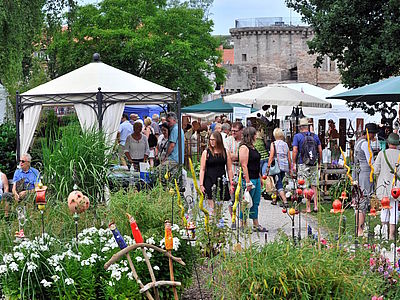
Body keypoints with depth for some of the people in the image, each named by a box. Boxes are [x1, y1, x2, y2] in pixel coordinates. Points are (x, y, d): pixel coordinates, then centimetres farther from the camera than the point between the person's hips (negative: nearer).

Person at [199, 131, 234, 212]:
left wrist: (231, 184, 4)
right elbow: (202, 170, 0)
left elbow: (229, 169, 9)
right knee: (211, 206, -7)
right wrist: (201, 185, -7)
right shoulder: (206, 152, 1)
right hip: (209, 182, -2)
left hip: (222, 182, 2)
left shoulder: (225, 152, 6)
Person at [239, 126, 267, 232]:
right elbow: (244, 165, -19)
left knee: (255, 202, 13)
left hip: (256, 178, 10)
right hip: (249, 179, -10)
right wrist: (247, 182, -22)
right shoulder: (244, 147, -14)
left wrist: (260, 178, 23)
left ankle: (256, 225, 19)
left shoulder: (252, 147, 16)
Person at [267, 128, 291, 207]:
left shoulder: (273, 144, -3)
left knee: (279, 185, -6)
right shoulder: (285, 144, 9)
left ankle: (285, 200, -19)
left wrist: (268, 167, -5)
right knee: (279, 182, 19)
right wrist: (290, 169, 16)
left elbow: (271, 157, -9)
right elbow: (289, 158, 9)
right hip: (285, 167, 5)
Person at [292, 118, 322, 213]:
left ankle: (308, 208, -1)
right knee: (314, 186, 11)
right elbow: (320, 150, 7)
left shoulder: (297, 136, -3)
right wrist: (319, 162, 17)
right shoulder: (315, 136, 8)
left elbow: (295, 151, -8)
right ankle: (315, 206, 6)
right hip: (314, 164, 4)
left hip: (303, 164, -4)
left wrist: (294, 164, -2)